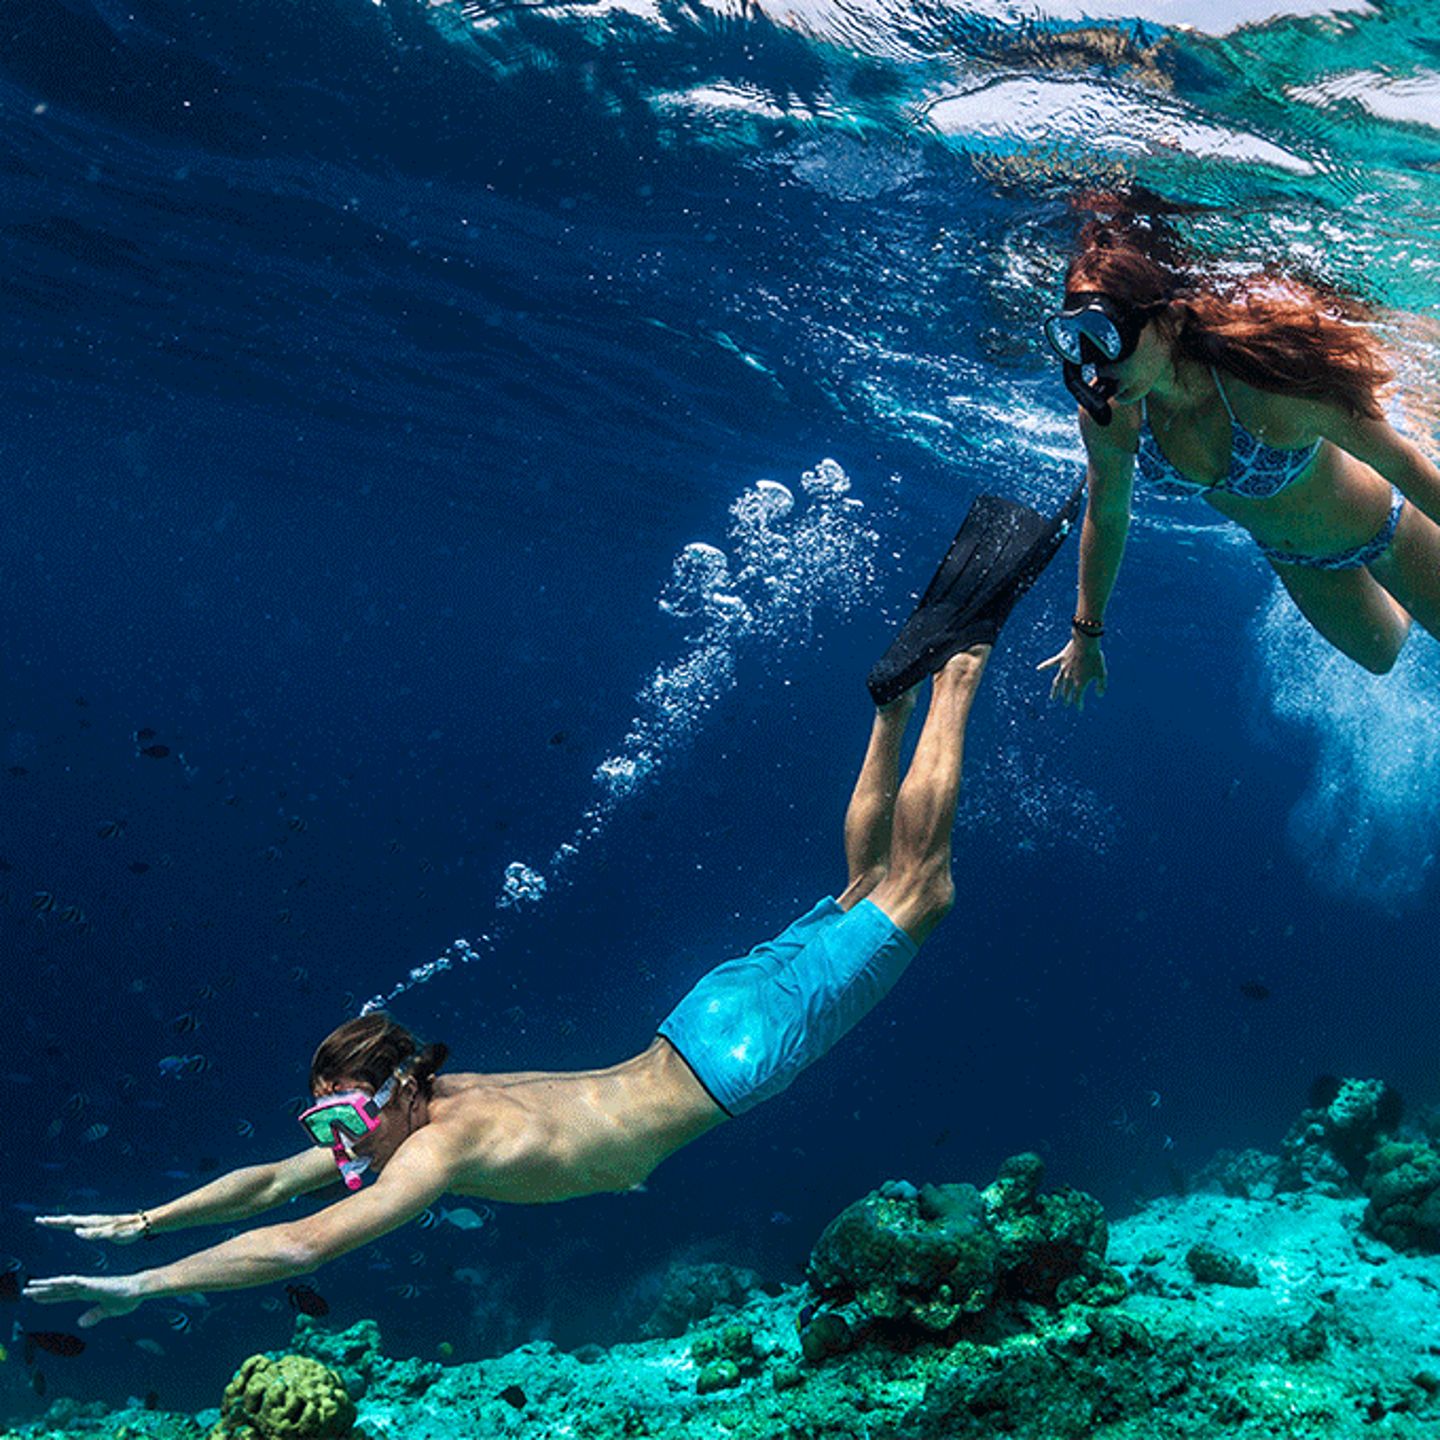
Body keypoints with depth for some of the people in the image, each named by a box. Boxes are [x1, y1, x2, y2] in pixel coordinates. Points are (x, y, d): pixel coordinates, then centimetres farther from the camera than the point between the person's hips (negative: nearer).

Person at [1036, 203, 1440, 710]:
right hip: (1290, 558, 4)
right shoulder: (1107, 420, -29)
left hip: (1382, 532, -4)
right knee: (1378, 655, 29)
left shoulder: (1267, 381, -44)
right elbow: (1105, 518, -9)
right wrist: (1086, 630, -2)